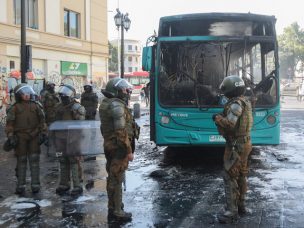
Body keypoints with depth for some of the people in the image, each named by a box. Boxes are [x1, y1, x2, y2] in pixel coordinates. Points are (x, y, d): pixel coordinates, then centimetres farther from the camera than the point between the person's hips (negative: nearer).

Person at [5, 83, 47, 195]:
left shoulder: (36, 106, 7)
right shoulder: (14, 108, 1)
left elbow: (42, 120, 8)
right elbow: (9, 123, 0)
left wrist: (43, 133, 1)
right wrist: (11, 136, -7)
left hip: (34, 137, 1)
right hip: (20, 138, -1)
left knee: (34, 160, 2)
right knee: (21, 161, 5)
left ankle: (35, 185, 8)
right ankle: (20, 185, 13)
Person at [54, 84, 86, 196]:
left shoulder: (77, 108, -11)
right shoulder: (59, 107, 11)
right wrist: (54, 137, 18)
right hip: (61, 138, 7)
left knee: (74, 162, -3)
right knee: (63, 162, 14)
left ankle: (77, 186, 4)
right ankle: (64, 184, 25)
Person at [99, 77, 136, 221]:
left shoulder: (105, 103, 11)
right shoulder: (117, 106, -19)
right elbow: (121, 132, -23)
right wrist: (129, 151, -19)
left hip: (109, 144, 10)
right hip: (118, 147, -10)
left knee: (112, 177, 18)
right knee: (117, 178, -3)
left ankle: (112, 206, 29)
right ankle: (117, 211, 5)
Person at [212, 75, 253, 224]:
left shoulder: (236, 104, -19)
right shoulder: (245, 102, 12)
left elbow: (230, 124, -28)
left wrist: (217, 118, -13)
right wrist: (222, 117, 6)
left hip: (236, 145, -10)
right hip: (244, 143, 10)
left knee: (230, 177, -7)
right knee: (240, 175, 18)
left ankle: (232, 211, -6)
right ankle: (240, 205, 29)